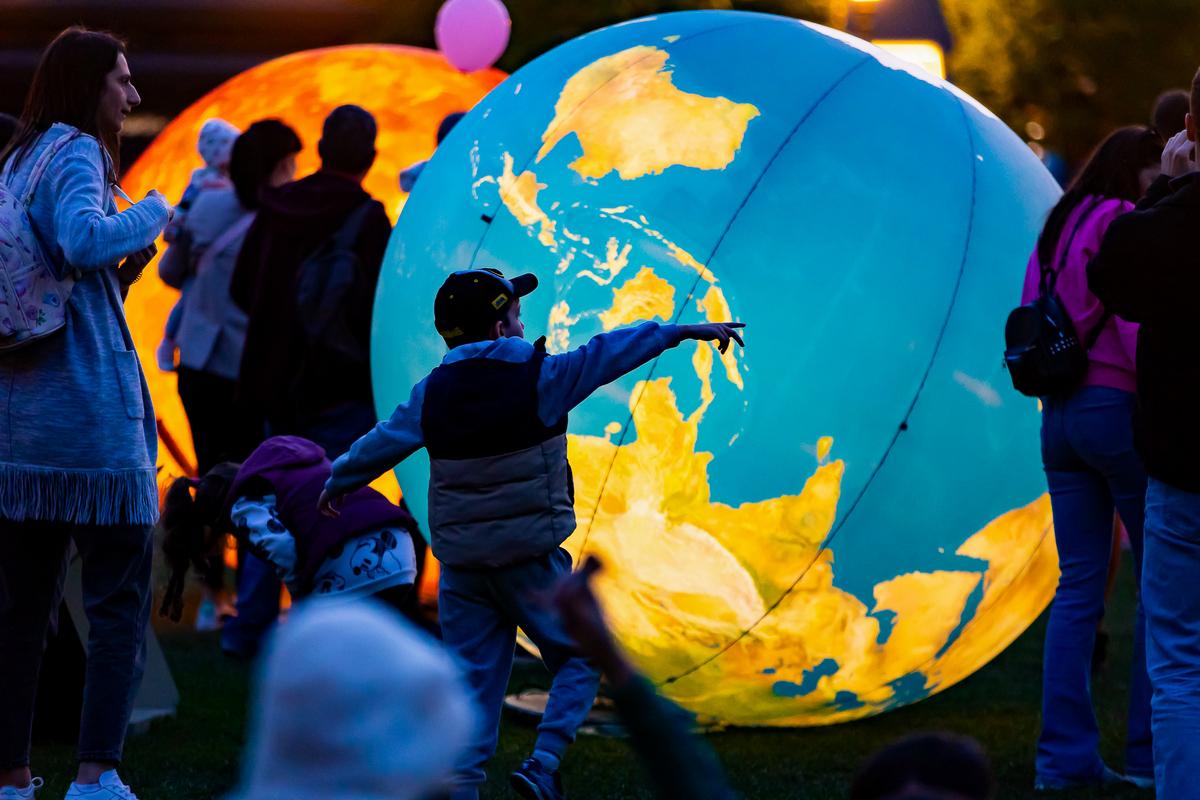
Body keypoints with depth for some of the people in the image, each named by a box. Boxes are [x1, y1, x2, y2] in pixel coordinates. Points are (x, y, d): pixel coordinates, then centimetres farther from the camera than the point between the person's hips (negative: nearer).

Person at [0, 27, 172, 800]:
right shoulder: (75, 153, -7)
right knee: (121, 599, -2)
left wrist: (119, 274, 16)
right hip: (89, 410, -8)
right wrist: (153, 212, -9)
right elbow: (83, 239, -26)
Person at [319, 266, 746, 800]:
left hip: (462, 564, 4)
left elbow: (381, 442, 17)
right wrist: (683, 332, 3)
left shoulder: (433, 393, 4)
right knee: (578, 660, 9)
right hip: (531, 560, -4)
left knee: (473, 680, 10)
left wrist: (339, 482, 35)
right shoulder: (536, 379, -9)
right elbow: (610, 353, -5)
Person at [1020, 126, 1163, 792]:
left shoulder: (1057, 230, 15)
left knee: (1078, 585, 8)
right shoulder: (1125, 227, -11)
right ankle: (1151, 751, 3)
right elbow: (1139, 329, -18)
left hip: (1058, 413, 8)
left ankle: (1064, 755, 5)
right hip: (1121, 408, -8)